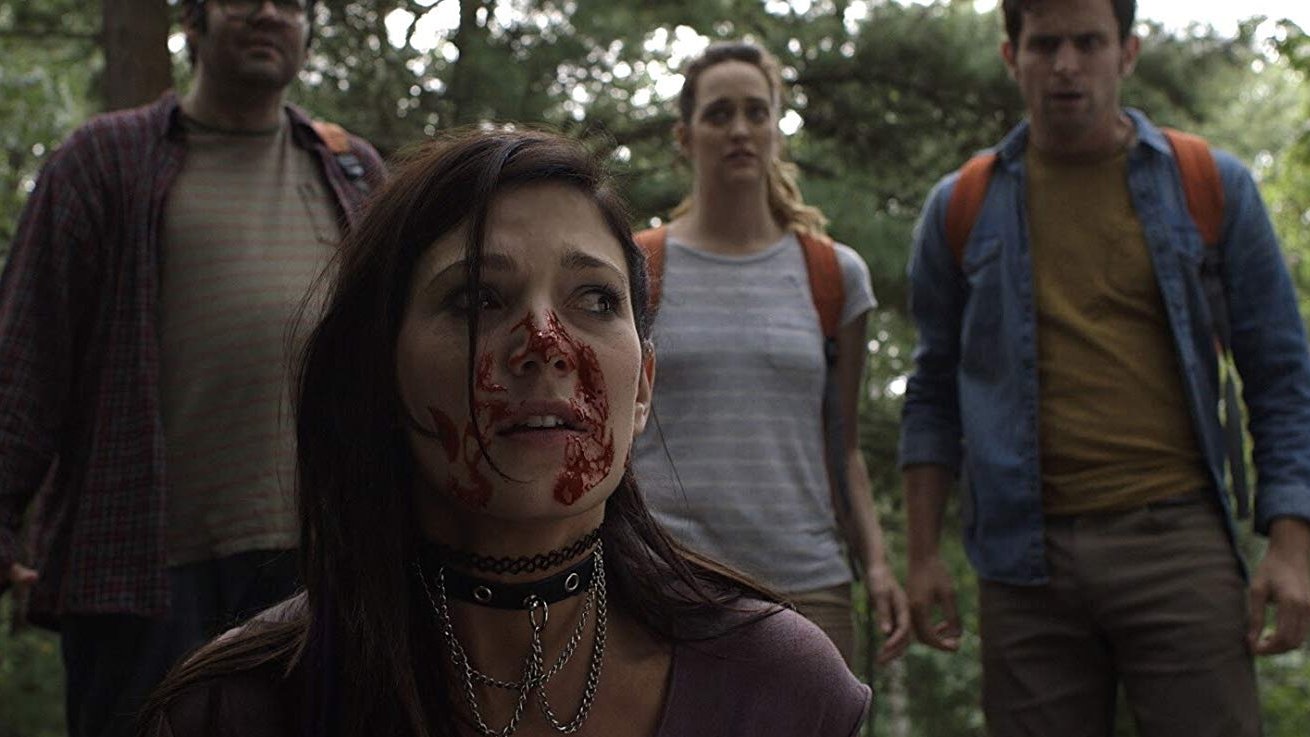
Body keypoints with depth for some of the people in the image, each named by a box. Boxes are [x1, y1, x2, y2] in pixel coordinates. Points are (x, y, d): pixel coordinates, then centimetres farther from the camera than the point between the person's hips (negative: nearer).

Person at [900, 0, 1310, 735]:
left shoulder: (1212, 188, 6)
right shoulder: (962, 209, 10)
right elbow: (935, 392, 15)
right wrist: (923, 555, 8)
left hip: (1177, 542, -1)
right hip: (1026, 559, 2)